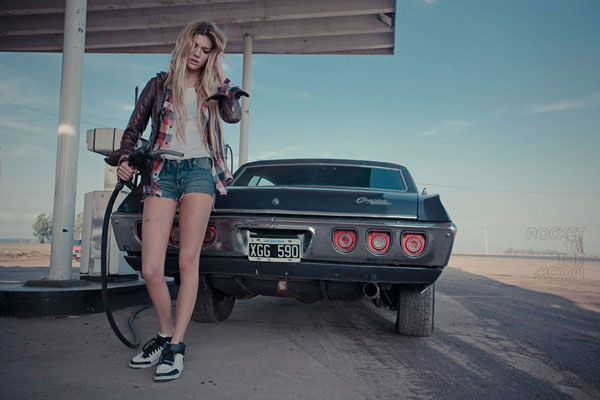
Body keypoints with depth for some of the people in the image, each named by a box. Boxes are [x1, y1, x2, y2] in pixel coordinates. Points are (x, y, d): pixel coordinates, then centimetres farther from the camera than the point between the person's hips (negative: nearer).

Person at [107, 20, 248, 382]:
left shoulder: (211, 89, 16)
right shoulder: (160, 84, 17)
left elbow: (234, 115, -5)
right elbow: (134, 128, 17)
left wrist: (221, 74, 2)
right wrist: (124, 160, 1)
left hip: (199, 170, -1)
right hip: (162, 172, 1)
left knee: (188, 261, -7)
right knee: (151, 270, -7)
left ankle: (177, 345, 1)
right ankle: (165, 334, 15)